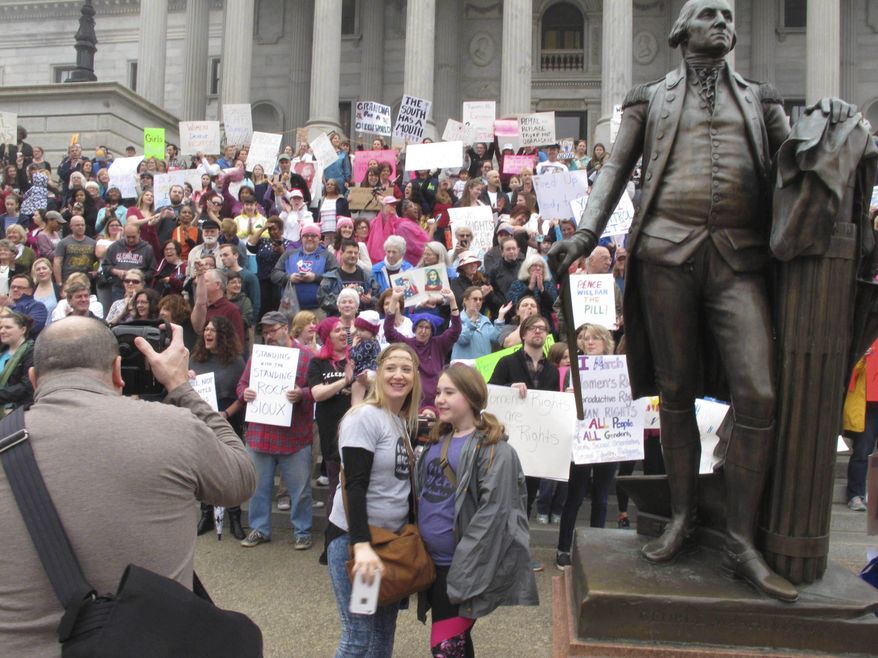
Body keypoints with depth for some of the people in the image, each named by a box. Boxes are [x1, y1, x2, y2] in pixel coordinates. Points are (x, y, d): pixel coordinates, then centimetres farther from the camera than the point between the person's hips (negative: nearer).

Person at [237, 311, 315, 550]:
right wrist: (244, 393, -8)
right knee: (258, 486, 14)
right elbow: (242, 384, 14)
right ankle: (259, 529, 29)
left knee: (300, 488, 6)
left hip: (295, 436, -3)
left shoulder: (306, 356, -2)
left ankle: (302, 531, 21)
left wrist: (302, 394, -25)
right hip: (259, 435, 4)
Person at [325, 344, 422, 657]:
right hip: (354, 538, -8)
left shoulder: (405, 421, 9)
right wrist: (362, 546, -29)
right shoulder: (365, 417, -15)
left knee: (385, 631, 14)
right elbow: (354, 485, -22)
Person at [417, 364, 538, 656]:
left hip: (462, 565, -7)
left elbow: (493, 513, -19)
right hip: (432, 560, 7)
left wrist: (465, 569, -21)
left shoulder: (493, 448, -14)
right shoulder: (436, 441, 10)